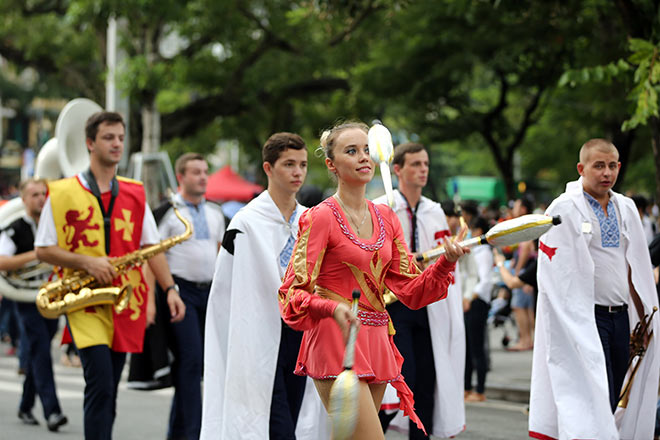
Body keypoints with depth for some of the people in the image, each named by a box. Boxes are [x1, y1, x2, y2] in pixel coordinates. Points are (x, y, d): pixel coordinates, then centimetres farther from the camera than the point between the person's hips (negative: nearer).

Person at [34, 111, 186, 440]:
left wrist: (169, 289, -3)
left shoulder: (134, 194, 12)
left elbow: (151, 247, 11)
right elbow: (43, 250, -1)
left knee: (108, 390, 9)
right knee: (100, 385, -17)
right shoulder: (62, 193, 0)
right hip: (84, 301, -4)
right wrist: (86, 262, -15)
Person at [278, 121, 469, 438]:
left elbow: (411, 291, 10)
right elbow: (293, 292, -10)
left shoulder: (386, 218, 13)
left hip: (377, 343, 7)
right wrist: (334, 309, -29)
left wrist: (447, 263, -7)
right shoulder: (321, 217, -6)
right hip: (336, 341, -7)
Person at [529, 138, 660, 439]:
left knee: (612, 400, 6)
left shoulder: (626, 209, 13)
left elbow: (635, 269, 16)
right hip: (584, 319, -6)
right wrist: (574, 322, -13)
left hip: (621, 315, 6)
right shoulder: (565, 210, -5)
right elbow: (558, 278, -8)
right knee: (595, 397, -13)